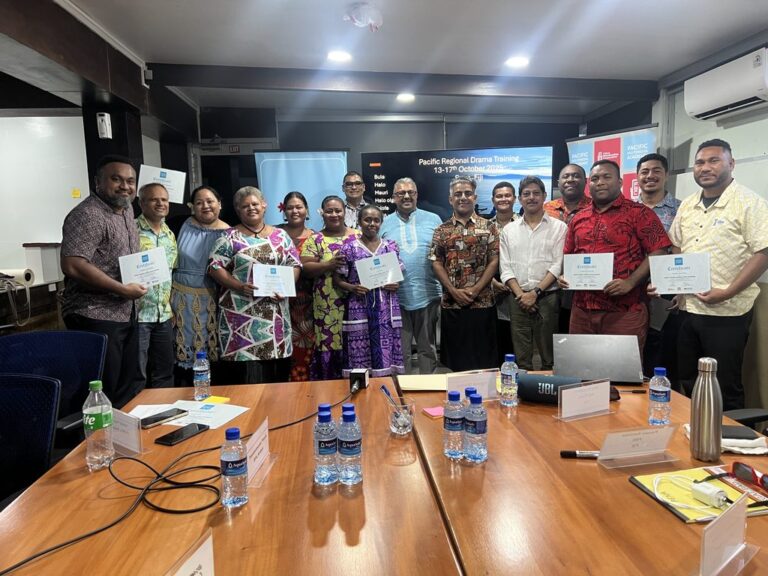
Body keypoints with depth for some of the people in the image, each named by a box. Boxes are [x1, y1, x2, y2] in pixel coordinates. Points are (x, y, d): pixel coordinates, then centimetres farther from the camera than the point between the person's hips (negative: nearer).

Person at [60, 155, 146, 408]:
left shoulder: (126, 209, 11)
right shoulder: (88, 215, -16)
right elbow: (72, 266, -26)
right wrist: (123, 289, -21)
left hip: (126, 314, 9)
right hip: (96, 317, -9)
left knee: (128, 389, 16)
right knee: (101, 396, -2)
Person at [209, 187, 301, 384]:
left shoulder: (280, 236, 11)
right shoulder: (230, 236, 3)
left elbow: (295, 265, 10)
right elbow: (215, 267, -2)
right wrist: (239, 286, -17)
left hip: (275, 313, 3)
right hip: (242, 313, -3)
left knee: (277, 372, 6)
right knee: (247, 373, -4)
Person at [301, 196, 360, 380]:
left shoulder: (358, 236, 10)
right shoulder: (315, 240, 4)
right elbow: (305, 268, -4)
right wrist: (329, 264, -18)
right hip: (327, 306, -2)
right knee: (329, 346, -2)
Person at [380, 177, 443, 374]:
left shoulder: (433, 220, 7)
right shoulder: (384, 224, 7)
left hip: (428, 294, 0)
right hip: (396, 296, 0)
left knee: (428, 349, 12)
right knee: (400, 351, 8)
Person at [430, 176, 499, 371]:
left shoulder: (488, 227, 5)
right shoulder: (441, 230, 7)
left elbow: (494, 261, -1)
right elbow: (436, 263, 2)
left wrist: (476, 289, -12)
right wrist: (454, 291, -10)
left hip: (483, 302, -1)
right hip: (451, 303, 1)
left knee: (484, 357, 5)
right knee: (455, 359, 8)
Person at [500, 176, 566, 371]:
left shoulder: (559, 227, 3)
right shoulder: (509, 230, 11)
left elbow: (558, 265, -5)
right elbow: (505, 267, 5)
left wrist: (535, 292, -12)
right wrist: (520, 294, -7)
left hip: (547, 297, -2)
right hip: (518, 299, 2)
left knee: (549, 356, 4)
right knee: (521, 357, 7)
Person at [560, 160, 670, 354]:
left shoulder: (639, 213, -2)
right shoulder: (578, 219, 15)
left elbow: (658, 252, -7)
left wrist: (630, 283, -17)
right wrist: (566, 277, 3)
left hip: (624, 312, -5)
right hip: (582, 310, 5)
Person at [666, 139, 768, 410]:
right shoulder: (687, 206, 11)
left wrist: (727, 292, -20)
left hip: (727, 312, -6)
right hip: (689, 309, 6)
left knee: (726, 387, 4)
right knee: (688, 382, 16)